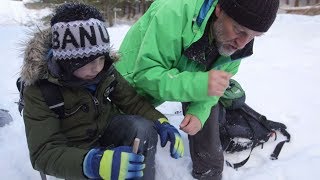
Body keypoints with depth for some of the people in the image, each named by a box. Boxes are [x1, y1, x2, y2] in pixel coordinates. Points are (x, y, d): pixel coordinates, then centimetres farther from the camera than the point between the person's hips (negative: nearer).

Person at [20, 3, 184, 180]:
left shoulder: (105, 70, -11)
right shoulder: (39, 90, -24)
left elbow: (132, 101, -3)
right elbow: (44, 152, -28)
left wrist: (162, 123, -22)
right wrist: (92, 163, -47)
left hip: (108, 130, 3)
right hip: (77, 151, -3)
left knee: (143, 128, -27)